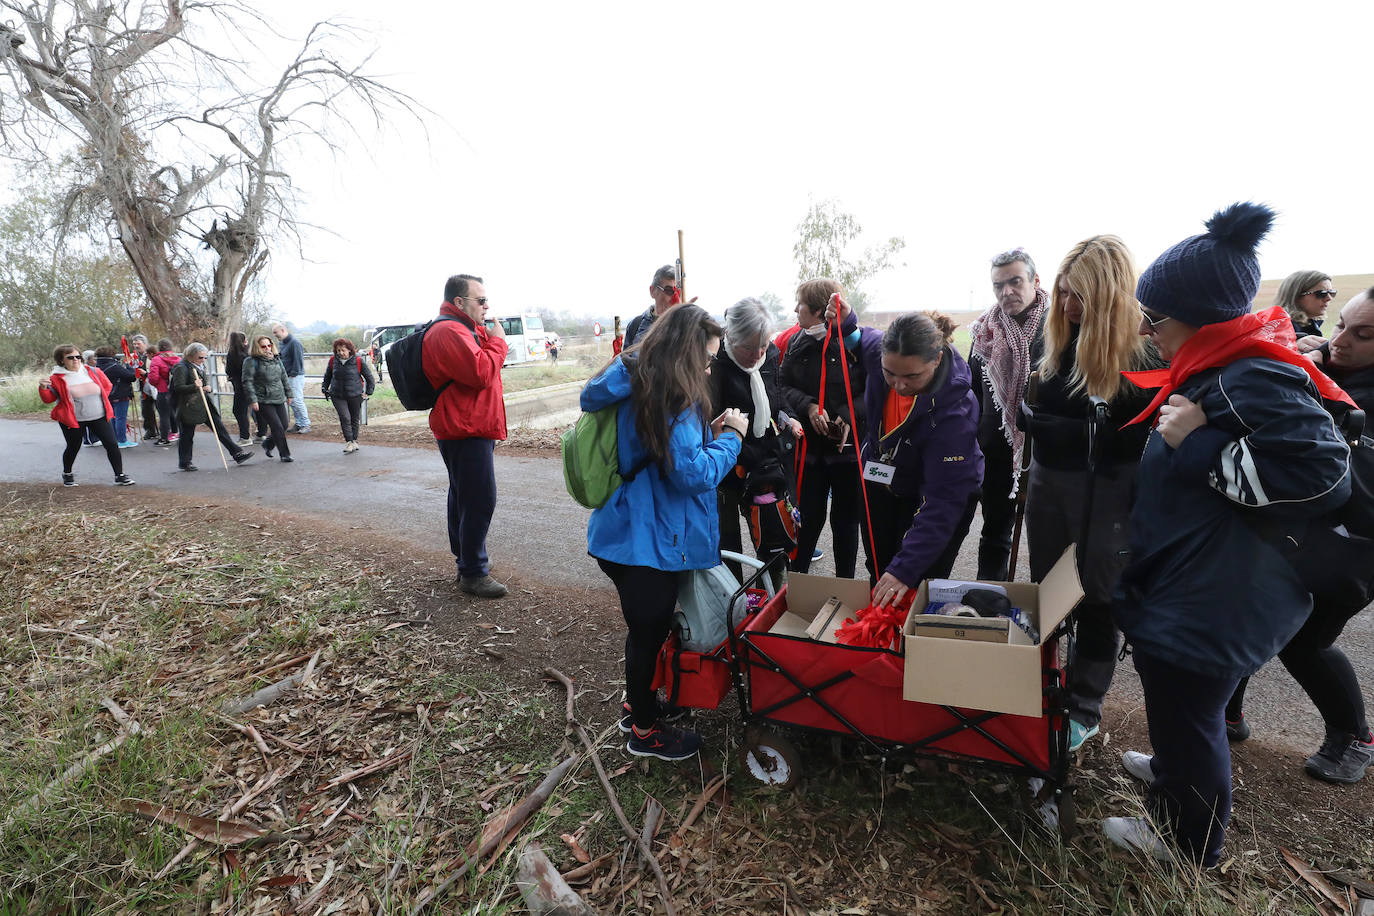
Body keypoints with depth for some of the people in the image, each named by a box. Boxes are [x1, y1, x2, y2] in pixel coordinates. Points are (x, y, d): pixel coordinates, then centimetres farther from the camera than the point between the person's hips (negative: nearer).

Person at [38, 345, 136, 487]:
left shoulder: (93, 372, 1)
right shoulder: (57, 378, -5)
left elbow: (107, 386, 17)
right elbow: (48, 399, 0)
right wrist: (43, 388, -18)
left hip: (99, 417, 2)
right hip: (72, 419, -2)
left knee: (112, 445, -5)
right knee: (73, 447, 11)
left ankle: (120, 476, 3)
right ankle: (67, 474, 36)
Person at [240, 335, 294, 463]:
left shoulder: (276, 359, 12)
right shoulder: (251, 361, -7)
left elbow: (284, 377, 20)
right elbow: (248, 382, -11)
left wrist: (288, 393, 18)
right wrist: (253, 400, -16)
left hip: (279, 399, 6)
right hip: (263, 401, -6)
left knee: (284, 425, 8)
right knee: (277, 427, -9)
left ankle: (267, 444, 33)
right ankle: (285, 454, 3)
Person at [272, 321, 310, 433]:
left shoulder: (294, 342, -13)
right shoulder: (282, 343, 16)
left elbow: (298, 360, -17)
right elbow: (280, 359, 22)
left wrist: (293, 374, -17)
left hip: (295, 377, -9)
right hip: (287, 377, 9)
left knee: (297, 400, -9)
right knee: (291, 401, 9)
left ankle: (306, 425, -1)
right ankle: (299, 424, 15)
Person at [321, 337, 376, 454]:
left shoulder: (358, 361, -6)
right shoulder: (333, 360, 3)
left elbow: (370, 378, 3)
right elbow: (327, 376, 21)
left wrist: (368, 393, 0)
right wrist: (324, 388, 13)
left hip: (355, 395, -1)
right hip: (337, 396, 1)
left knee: (354, 419, 9)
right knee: (345, 418, -11)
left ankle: (354, 441, 26)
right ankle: (349, 442, -6)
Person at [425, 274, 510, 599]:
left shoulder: (464, 329, 20)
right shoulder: (449, 332, -17)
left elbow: (483, 373, 23)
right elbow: (481, 372, -26)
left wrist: (489, 338, 8)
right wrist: (497, 342, -13)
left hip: (468, 429, 12)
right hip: (467, 430, -12)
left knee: (463, 496, 19)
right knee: (479, 500, -10)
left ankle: (466, 559, 32)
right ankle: (473, 573, -3)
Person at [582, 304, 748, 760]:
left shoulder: (637, 384, 8)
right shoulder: (668, 398, -23)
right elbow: (694, 474, -23)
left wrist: (709, 433, 10)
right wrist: (732, 437, -9)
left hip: (632, 531, 9)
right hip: (649, 543, -9)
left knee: (646, 625, 25)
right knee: (649, 630, 9)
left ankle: (639, 700, 46)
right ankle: (645, 731, 30)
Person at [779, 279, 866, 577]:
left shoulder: (856, 339, -9)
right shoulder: (797, 342, 5)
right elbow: (785, 387, 3)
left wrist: (849, 416, -22)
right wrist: (809, 407, -14)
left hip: (849, 444, -3)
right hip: (809, 446, 3)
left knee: (845, 520, 10)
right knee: (808, 518, 11)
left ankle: (844, 584, 27)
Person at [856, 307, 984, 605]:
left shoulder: (955, 412, -38)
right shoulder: (879, 350, -24)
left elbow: (943, 500, -38)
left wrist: (905, 568, -42)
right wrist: (845, 323, -17)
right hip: (880, 480, 5)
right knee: (878, 574, 20)